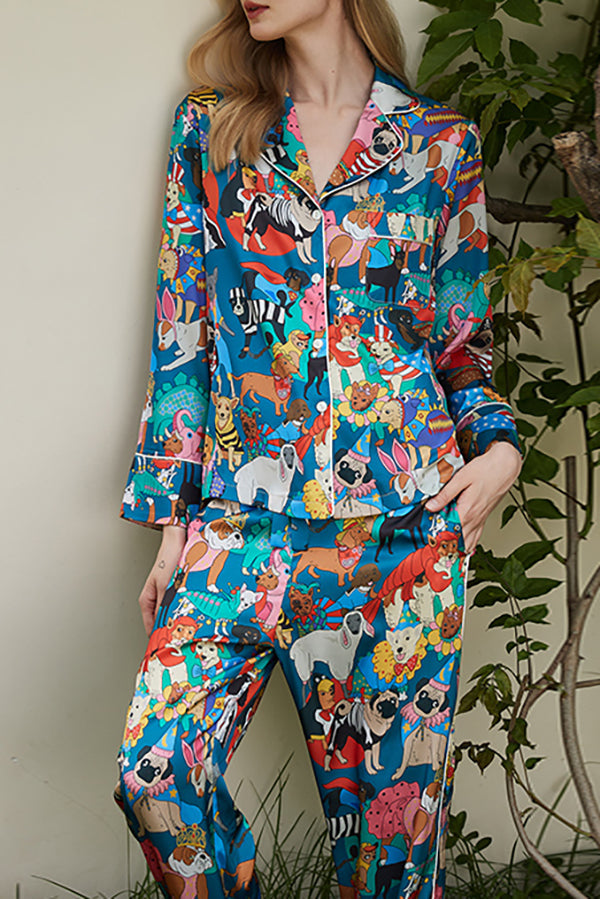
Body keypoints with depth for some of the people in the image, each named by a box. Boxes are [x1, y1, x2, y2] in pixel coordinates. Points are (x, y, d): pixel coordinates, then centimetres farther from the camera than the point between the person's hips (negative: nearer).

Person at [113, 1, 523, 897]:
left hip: (406, 518, 0)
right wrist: (173, 513, 4)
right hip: (242, 512, 1)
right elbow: (181, 329, 8)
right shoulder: (210, 124, 10)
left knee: (394, 788, 4)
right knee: (156, 772, -13)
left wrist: (498, 449, -5)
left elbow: (463, 342, 14)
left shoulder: (443, 141, 8)